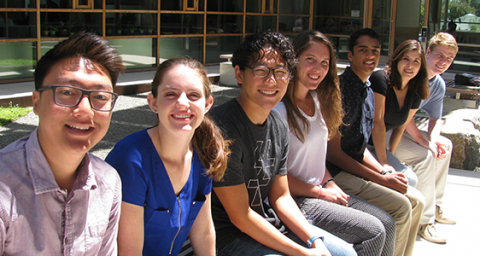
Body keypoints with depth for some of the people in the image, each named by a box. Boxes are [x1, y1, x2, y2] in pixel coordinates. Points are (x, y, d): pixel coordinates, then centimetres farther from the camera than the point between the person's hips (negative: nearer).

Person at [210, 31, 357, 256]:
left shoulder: (278, 126, 3)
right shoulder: (222, 127, -23)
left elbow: (281, 197, 8)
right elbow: (240, 216, -20)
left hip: (271, 225, 8)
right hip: (230, 235, -8)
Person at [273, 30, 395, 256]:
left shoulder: (316, 100, 9)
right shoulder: (279, 109, -20)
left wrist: (330, 184, 2)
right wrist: (321, 193, -12)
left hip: (321, 190, 9)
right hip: (296, 200, -9)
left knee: (387, 223, 2)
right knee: (374, 231, -14)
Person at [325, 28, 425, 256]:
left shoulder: (368, 91, 13)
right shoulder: (340, 89, -17)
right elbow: (333, 152, -19)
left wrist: (385, 173, 1)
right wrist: (381, 179, -16)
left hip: (357, 168, 9)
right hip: (336, 172, -9)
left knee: (416, 200, 7)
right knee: (400, 206, -18)